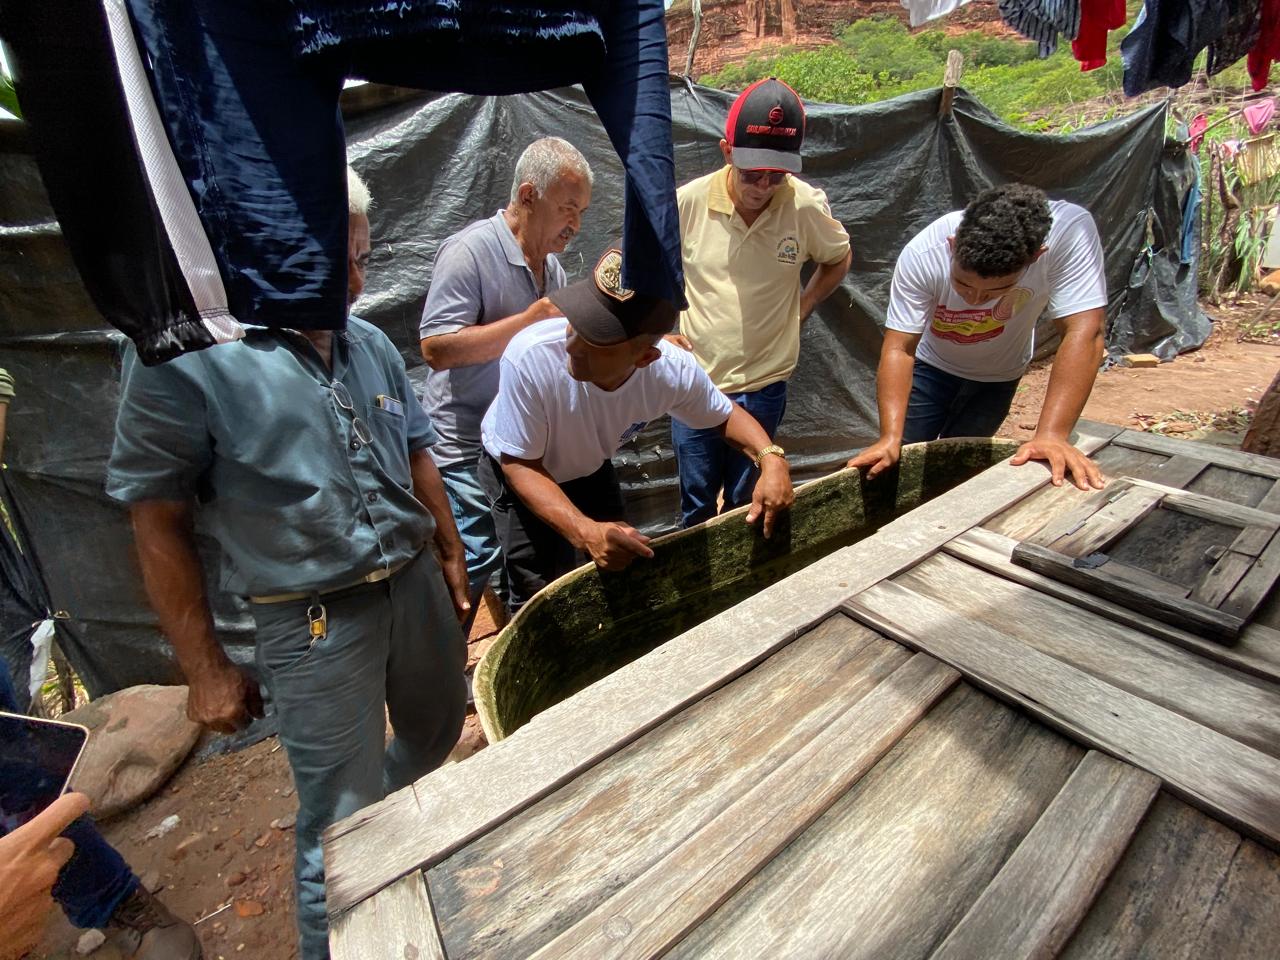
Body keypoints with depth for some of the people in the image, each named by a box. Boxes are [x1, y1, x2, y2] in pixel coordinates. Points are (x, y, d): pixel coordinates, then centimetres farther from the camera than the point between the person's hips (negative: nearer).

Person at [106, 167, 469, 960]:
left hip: (416, 585, 7)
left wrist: (451, 554, 14)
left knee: (438, 732, 27)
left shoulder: (371, 344, 4)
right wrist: (207, 670, -6)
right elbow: (159, 526, -9)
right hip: (315, 624, -6)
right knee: (341, 832, 7)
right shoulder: (182, 360, -14)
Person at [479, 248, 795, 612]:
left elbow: (724, 415, -8)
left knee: (625, 562, 11)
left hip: (590, 468, 3)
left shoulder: (674, 370, -29)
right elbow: (520, 464, -29)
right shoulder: (530, 358, -39)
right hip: (521, 473, -3)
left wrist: (771, 458, -28)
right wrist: (585, 531, -44)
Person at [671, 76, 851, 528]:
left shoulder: (807, 206, -9)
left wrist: (802, 307, 1)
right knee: (696, 508, 12)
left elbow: (839, 258, 12)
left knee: (746, 507, 15)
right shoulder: (689, 202, -10)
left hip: (764, 386, 0)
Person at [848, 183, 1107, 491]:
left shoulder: (1071, 232, -34)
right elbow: (899, 348, -33)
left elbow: (1083, 333, -36)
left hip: (996, 375, 1)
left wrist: (1051, 435, -46)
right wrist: (891, 438, -42)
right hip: (931, 364, 0)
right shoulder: (922, 254, -33)